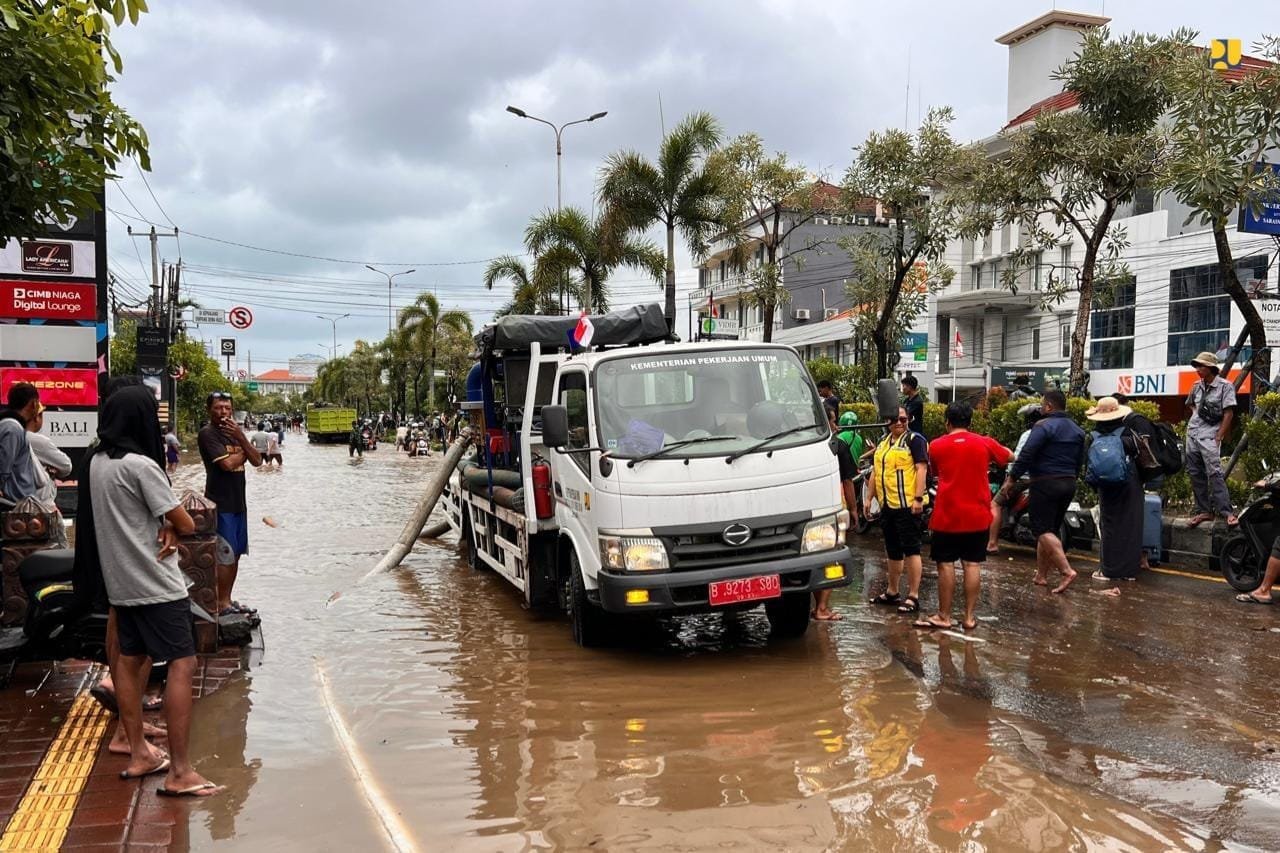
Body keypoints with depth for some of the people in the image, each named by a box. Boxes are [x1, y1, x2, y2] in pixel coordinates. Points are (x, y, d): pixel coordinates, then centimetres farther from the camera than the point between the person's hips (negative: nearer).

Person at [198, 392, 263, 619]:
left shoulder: (235, 432, 13)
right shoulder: (208, 434, -10)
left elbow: (257, 461, 4)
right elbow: (227, 464, -21)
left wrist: (241, 438, -10)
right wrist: (243, 453, -2)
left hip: (238, 503, 8)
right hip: (220, 504, -8)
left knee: (236, 554, 12)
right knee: (225, 556, -5)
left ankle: (227, 599, 21)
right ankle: (223, 604, 2)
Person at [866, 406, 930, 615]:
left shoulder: (915, 440, -5)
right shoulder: (883, 443, 18)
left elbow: (921, 469, -13)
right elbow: (875, 472, 23)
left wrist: (918, 498, -21)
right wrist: (868, 498, 18)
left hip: (907, 505, -8)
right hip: (887, 505, 8)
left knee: (911, 549, -6)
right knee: (892, 551, 16)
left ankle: (913, 596, -3)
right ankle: (892, 592, 27)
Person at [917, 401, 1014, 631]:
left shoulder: (936, 446, -2)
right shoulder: (985, 443, 0)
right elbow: (1009, 456, 19)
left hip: (947, 516, -1)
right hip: (977, 516, 2)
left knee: (946, 565, 4)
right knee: (972, 565, 6)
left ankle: (944, 616, 9)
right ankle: (969, 617, 10)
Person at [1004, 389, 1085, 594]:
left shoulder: (1044, 426, -12)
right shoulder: (1077, 430, 14)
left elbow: (1026, 455, -18)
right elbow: (1079, 461, 18)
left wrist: (1011, 479, -12)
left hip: (1045, 484, -8)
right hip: (1068, 484, 8)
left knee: (1042, 530, -7)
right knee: (1051, 529, 14)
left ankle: (1067, 570, -19)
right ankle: (1041, 575, 17)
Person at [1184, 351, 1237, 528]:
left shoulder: (1225, 386, -4)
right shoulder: (1197, 387, 12)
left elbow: (1229, 414, -7)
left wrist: (1218, 437, -11)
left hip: (1209, 436, -6)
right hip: (1192, 434, 7)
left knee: (1214, 473, -16)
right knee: (1195, 474, 6)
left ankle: (1226, 511, -15)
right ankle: (1204, 511, 12)